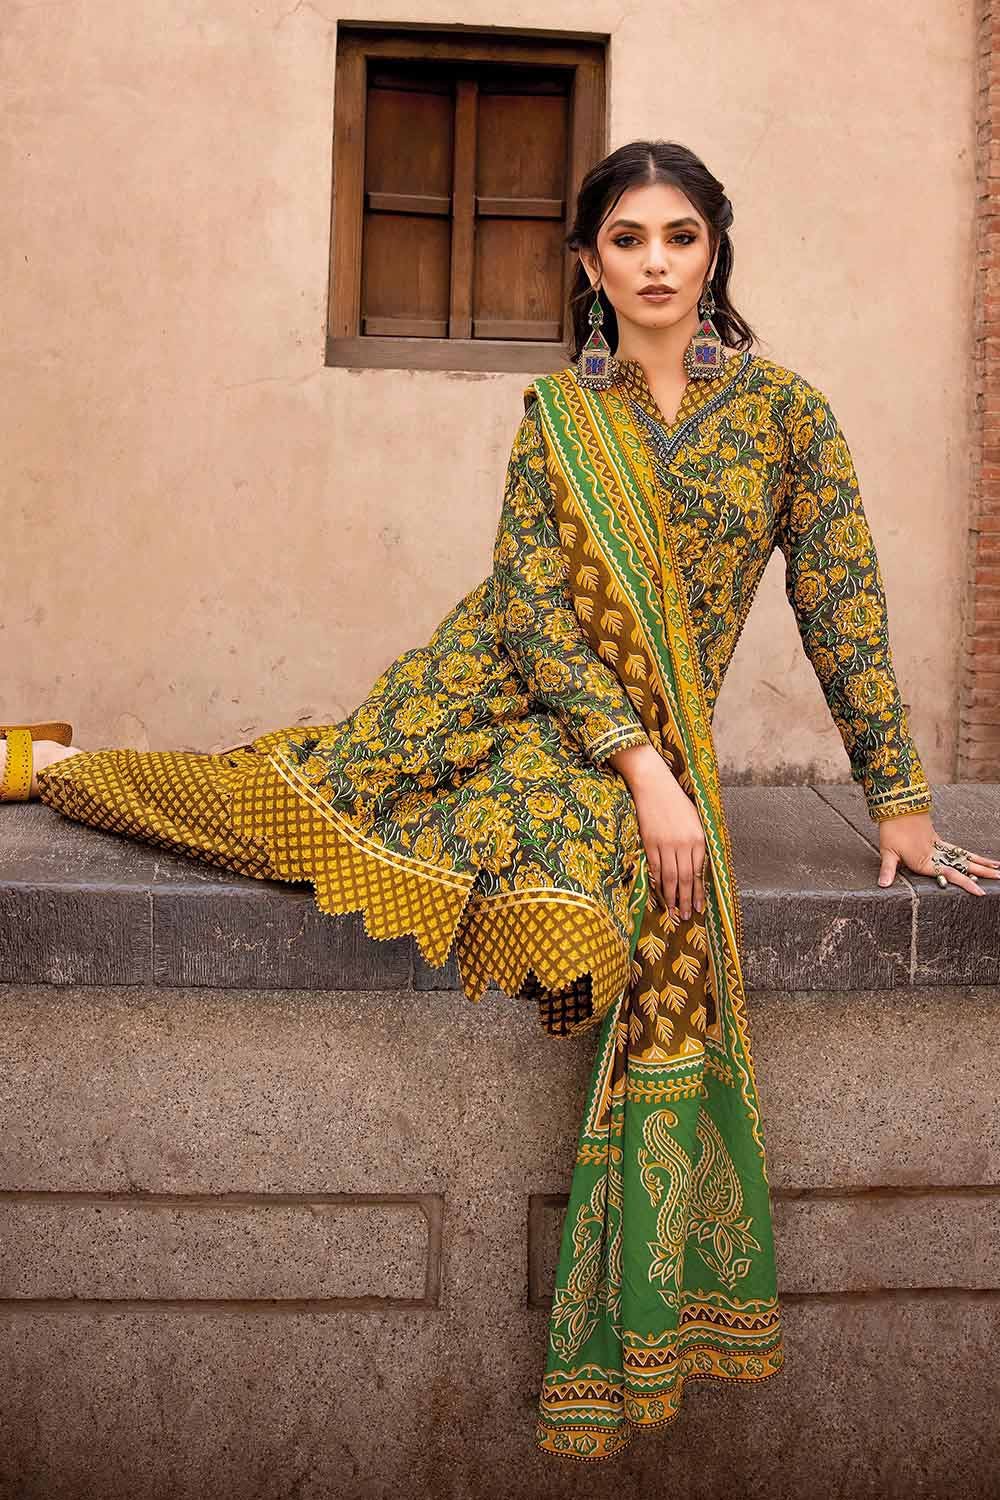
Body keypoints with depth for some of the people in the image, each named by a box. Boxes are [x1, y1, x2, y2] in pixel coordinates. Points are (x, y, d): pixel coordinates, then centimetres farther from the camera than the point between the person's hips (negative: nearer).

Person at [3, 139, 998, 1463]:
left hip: (646, 738, 0)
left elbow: (842, 608, 2)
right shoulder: (556, 414, 3)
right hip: (500, 689, 1)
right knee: (289, 795, -9)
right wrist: (647, 768, -19)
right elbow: (533, 608, -7)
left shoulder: (783, 410, 1)